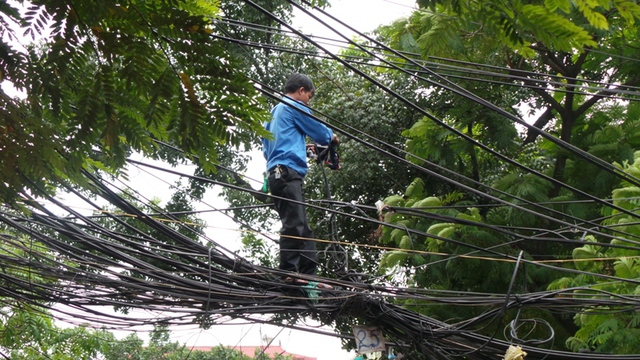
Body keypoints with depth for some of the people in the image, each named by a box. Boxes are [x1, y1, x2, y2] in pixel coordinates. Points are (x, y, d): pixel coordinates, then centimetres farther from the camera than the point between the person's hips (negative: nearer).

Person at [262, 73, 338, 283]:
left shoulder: (274, 111, 29)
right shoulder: (294, 108, 1)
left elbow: (266, 148, 33)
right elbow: (319, 132, 4)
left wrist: (303, 147, 36)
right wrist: (331, 137, 27)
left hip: (276, 173, 10)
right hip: (288, 171, -10)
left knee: (301, 228, 6)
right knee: (294, 225, -16)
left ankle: (308, 273, 2)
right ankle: (289, 273, -20)